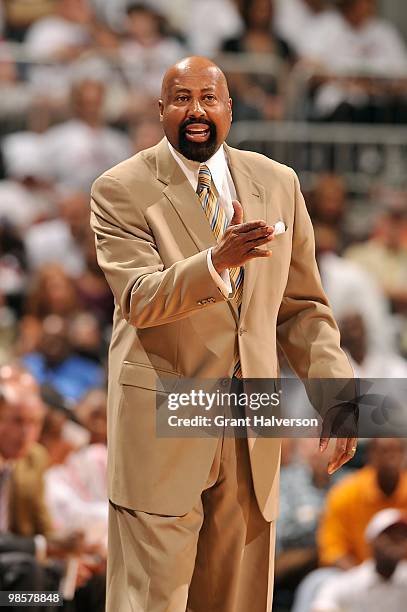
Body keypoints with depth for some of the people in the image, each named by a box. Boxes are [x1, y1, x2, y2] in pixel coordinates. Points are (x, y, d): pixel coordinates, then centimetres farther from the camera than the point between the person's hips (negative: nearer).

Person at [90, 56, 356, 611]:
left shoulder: (277, 184, 9)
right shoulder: (121, 190, -5)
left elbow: (301, 306, 14)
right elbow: (139, 300, -18)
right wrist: (219, 260, -35)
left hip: (253, 435, 4)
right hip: (162, 429, -4)